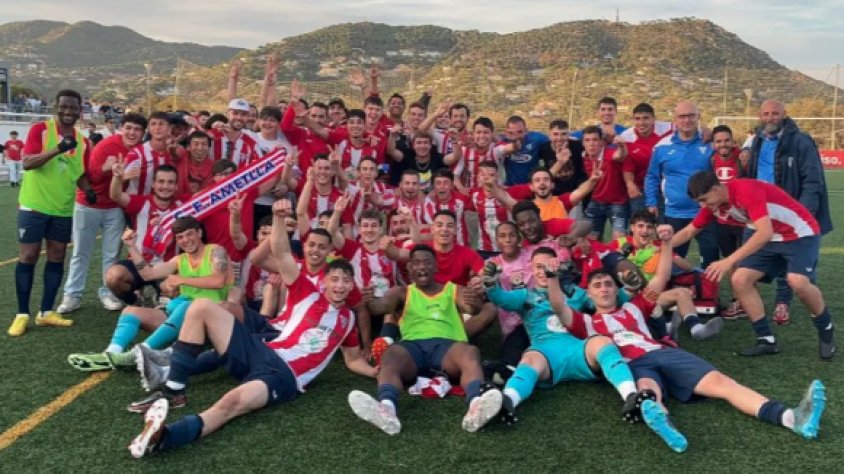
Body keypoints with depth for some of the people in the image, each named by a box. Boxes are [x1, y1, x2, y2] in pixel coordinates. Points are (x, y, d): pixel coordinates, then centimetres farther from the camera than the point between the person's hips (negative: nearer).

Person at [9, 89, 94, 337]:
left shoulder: (82, 142, 7)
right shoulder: (39, 129, -8)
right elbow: (27, 162, -19)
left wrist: (88, 190, -4)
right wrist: (57, 149, -33)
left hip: (63, 209, 5)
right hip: (34, 206, -5)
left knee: (57, 257, 7)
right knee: (28, 256, 0)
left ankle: (46, 312, 16)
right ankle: (22, 314, 9)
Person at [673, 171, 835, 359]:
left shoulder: (746, 190, -30)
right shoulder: (712, 204, -5)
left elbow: (765, 232, -38)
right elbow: (688, 232, 9)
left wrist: (729, 261, -42)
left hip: (801, 233, -8)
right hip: (771, 240, 8)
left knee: (798, 282, -29)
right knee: (739, 280, -7)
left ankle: (826, 329, 1)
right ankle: (767, 340, 3)